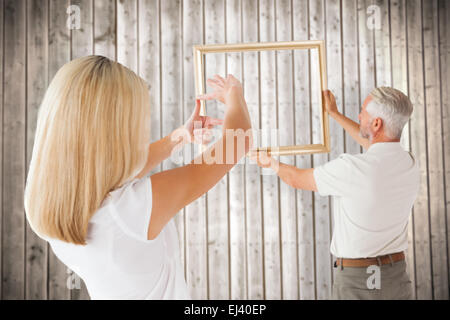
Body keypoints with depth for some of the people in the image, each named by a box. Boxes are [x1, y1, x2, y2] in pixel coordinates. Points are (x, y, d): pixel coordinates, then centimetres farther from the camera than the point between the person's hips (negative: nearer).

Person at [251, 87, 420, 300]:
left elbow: (296, 179, -4)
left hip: (358, 284, -6)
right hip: (398, 278, 6)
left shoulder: (352, 168, -22)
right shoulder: (410, 164, -2)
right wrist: (335, 114, 30)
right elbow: (378, 147, 22)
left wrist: (271, 163, 18)